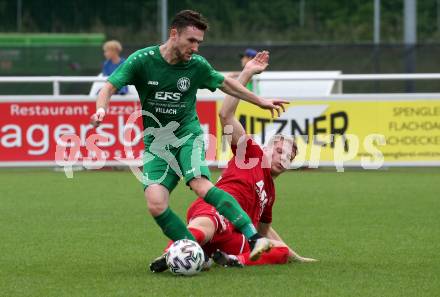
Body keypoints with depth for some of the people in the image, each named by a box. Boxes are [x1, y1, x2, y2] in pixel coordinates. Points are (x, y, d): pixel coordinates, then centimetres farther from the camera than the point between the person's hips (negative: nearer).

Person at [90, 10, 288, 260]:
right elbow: (110, 88, -8)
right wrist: (102, 109, -31)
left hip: (188, 135, -1)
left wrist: (261, 102, 24)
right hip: (156, 143, 1)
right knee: (156, 204, -23)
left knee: (201, 185, -30)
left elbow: (225, 83, 17)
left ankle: (254, 237, -32)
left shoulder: (197, 65, -3)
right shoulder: (142, 60, -9)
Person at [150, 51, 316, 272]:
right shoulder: (251, 153, 19)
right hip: (211, 211, -7)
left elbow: (264, 229, 51)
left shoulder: (270, 192, 37)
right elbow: (226, 115, 8)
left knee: (281, 252, -16)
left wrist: (296, 257, 53)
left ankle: (237, 260, -39)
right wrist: (246, 74, 5)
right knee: (205, 227, -43)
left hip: (233, 240, 7)